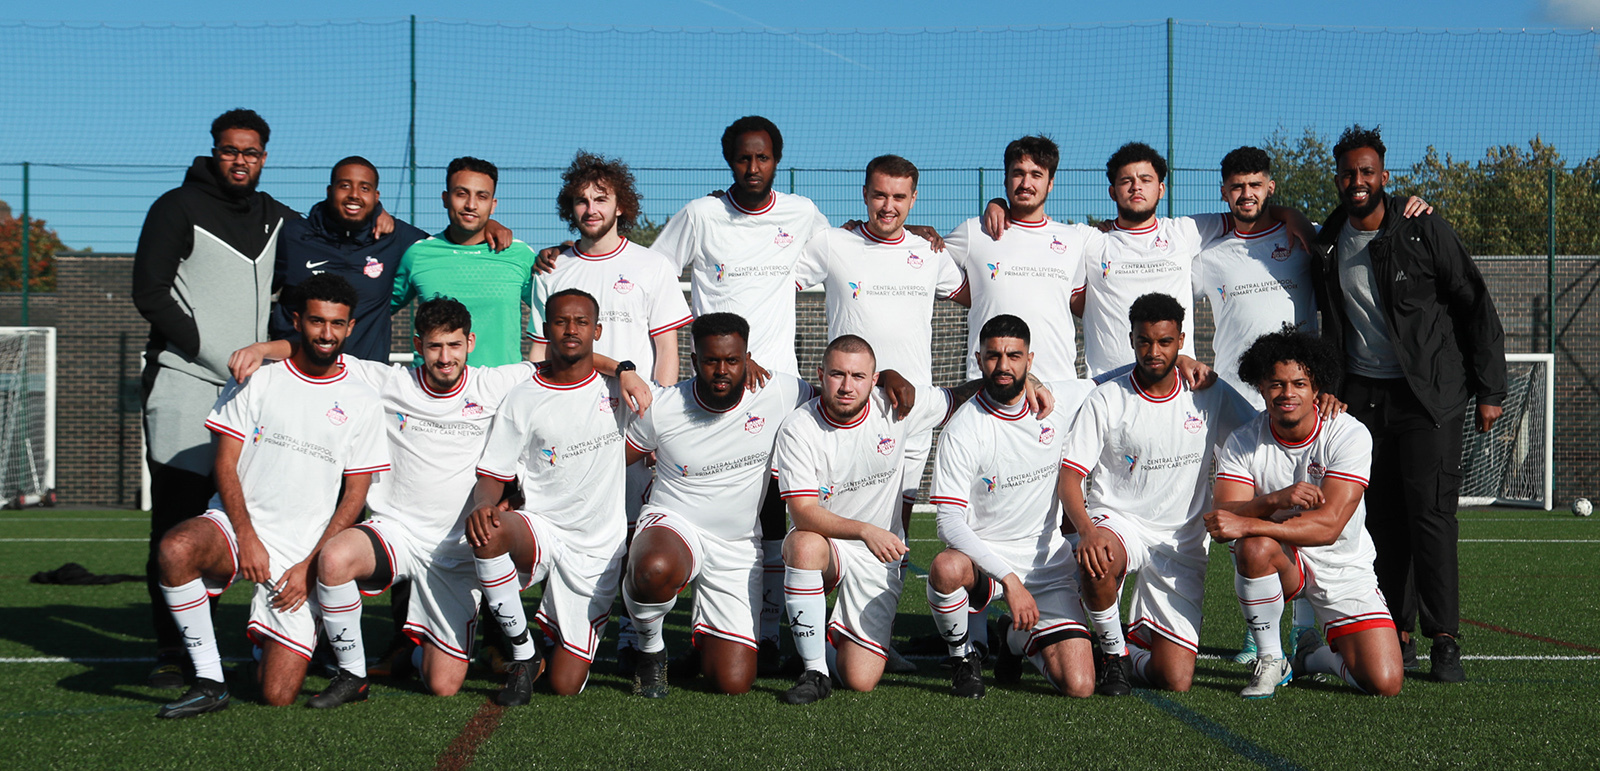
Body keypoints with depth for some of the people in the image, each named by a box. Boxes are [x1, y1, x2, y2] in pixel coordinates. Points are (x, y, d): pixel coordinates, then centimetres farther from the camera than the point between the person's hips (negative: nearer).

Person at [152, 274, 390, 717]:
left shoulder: (361, 402, 4)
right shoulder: (257, 379, 3)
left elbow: (354, 496, 3)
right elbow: (225, 464, 0)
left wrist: (309, 566, -7)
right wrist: (247, 539, -13)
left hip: (303, 551, 0)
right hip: (238, 526, 0)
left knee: (278, 696, -11)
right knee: (176, 549, -37)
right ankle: (208, 681, -21)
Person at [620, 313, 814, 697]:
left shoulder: (780, 392, -8)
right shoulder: (662, 408, -10)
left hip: (739, 547, 2)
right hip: (673, 524, -2)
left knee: (733, 683, -7)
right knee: (655, 572, -42)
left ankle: (704, 638, 33)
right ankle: (651, 649, -7)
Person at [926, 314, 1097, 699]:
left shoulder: (1063, 400, -2)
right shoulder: (962, 431, -15)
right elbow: (950, 523, -20)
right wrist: (1008, 578, -30)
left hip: (1049, 564, 3)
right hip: (983, 558, -3)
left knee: (1078, 686, -12)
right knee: (945, 569, -40)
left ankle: (1018, 639, 23)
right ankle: (964, 656, -7)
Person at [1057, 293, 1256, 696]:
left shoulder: (1210, 396, 1)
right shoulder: (1106, 401, -5)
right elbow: (1068, 478, -9)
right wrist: (1086, 532, -29)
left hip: (1181, 542, 2)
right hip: (1116, 523, -1)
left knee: (1175, 681, -10)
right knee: (1096, 560, -41)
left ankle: (1134, 656, 28)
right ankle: (1113, 652, -11)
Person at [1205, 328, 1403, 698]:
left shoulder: (1350, 435, -16)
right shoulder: (1242, 442, -9)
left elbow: (1328, 525, -26)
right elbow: (1224, 517, -20)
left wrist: (1246, 523, -35)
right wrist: (1275, 500, -39)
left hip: (1344, 570, -1)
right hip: (1280, 561, 1)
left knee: (1384, 682, -16)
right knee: (1256, 546, -36)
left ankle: (1313, 656, 18)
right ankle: (1270, 660, -13)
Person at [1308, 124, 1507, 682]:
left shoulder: (1424, 230, -7)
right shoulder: (1328, 245, 5)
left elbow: (1476, 307, -4)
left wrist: (1489, 390, -6)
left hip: (1428, 396, -4)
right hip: (1362, 396, 4)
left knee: (1431, 514, -10)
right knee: (1381, 518, 3)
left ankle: (1445, 642, -5)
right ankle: (1399, 636, 9)